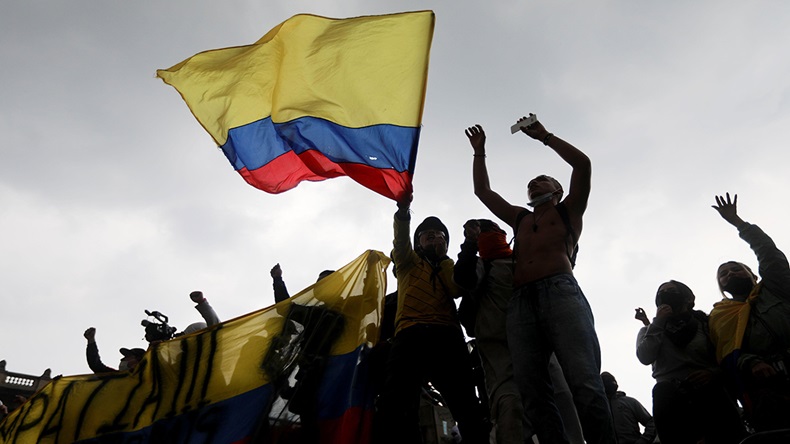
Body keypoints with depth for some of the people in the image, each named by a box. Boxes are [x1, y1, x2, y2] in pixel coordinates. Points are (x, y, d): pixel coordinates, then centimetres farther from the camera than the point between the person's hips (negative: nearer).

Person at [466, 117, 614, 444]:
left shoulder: (568, 210, 26)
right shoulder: (520, 218, 37)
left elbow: (582, 163, 13)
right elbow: (482, 190, 41)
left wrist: (544, 136, 20)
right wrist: (479, 152, 43)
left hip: (560, 291, -4)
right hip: (520, 302, 4)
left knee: (585, 383, -20)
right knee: (532, 392, -13)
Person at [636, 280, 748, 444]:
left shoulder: (704, 323, 21)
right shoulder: (650, 331, 22)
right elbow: (645, 357, 1)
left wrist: (714, 373, -9)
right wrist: (658, 322, 3)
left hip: (709, 390, 0)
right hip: (671, 395, 0)